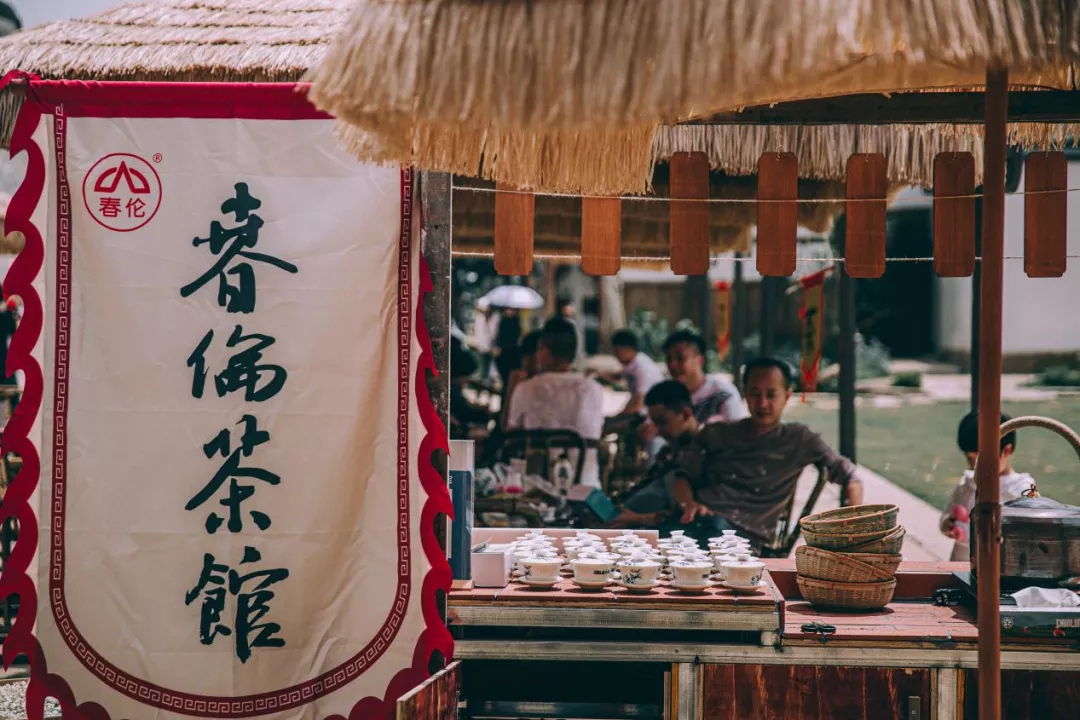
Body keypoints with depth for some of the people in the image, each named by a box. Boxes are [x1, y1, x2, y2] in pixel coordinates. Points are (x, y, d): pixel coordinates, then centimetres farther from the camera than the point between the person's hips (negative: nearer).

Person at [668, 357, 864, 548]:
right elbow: (682, 477, 16)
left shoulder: (798, 440, 15)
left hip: (746, 533, -2)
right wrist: (689, 503, -8)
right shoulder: (716, 434, 22)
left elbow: (850, 478, 16)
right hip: (698, 521, 2)